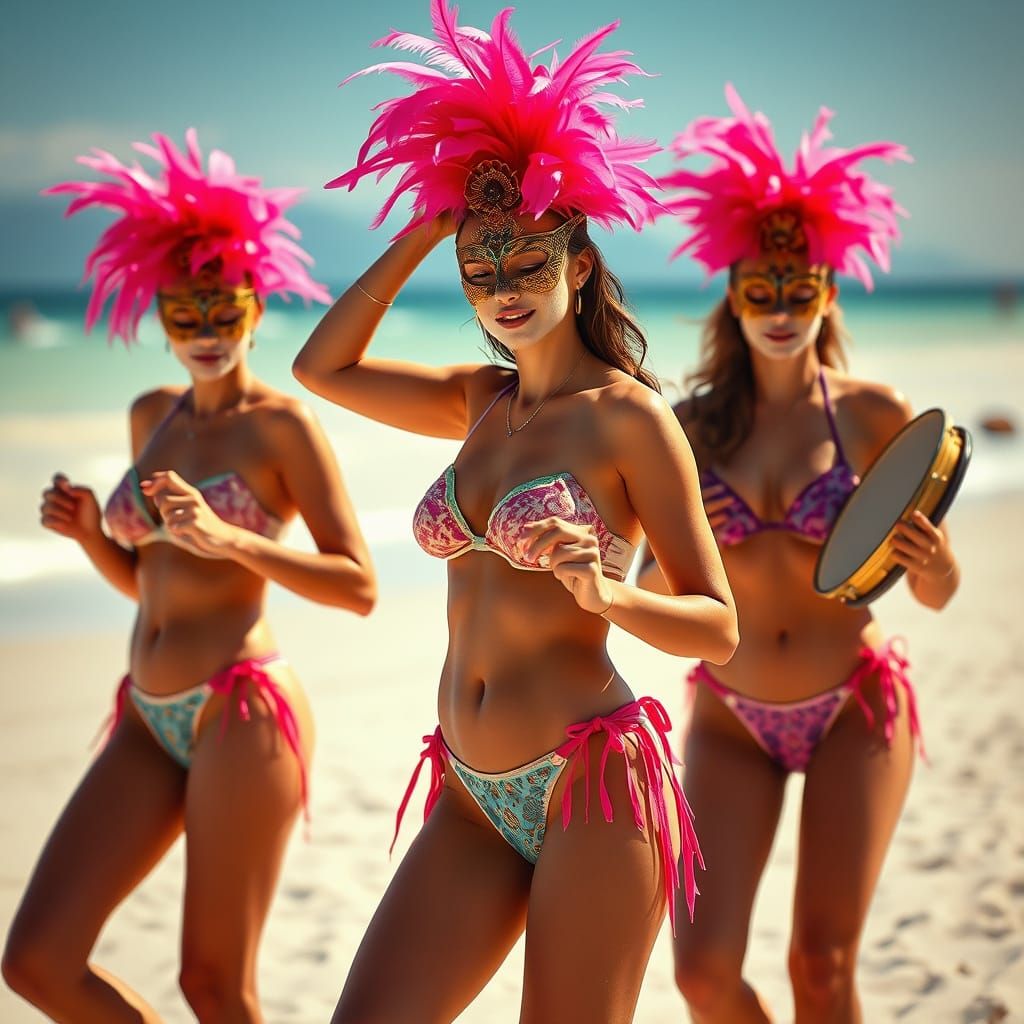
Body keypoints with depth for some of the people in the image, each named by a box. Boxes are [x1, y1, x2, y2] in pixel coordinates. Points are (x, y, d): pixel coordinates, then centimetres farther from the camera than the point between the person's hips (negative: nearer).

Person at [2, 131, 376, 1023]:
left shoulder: (283, 425, -6)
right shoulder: (151, 415, 14)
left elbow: (360, 587, -11)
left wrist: (227, 539, -22)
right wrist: (87, 531, 2)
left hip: (242, 713, -7)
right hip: (151, 721, 7)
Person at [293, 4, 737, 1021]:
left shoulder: (630, 415, -7)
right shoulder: (482, 401, 13)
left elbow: (718, 627, -7)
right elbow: (322, 368, 16)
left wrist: (607, 594, -27)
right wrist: (425, 229, 10)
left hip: (591, 783, -6)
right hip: (476, 798, 6)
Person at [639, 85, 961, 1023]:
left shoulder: (875, 416, -7)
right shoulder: (690, 428, -3)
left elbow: (939, 592, -2)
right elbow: (653, 594, 0)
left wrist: (926, 561, -24)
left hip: (855, 710, -1)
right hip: (732, 717, 2)